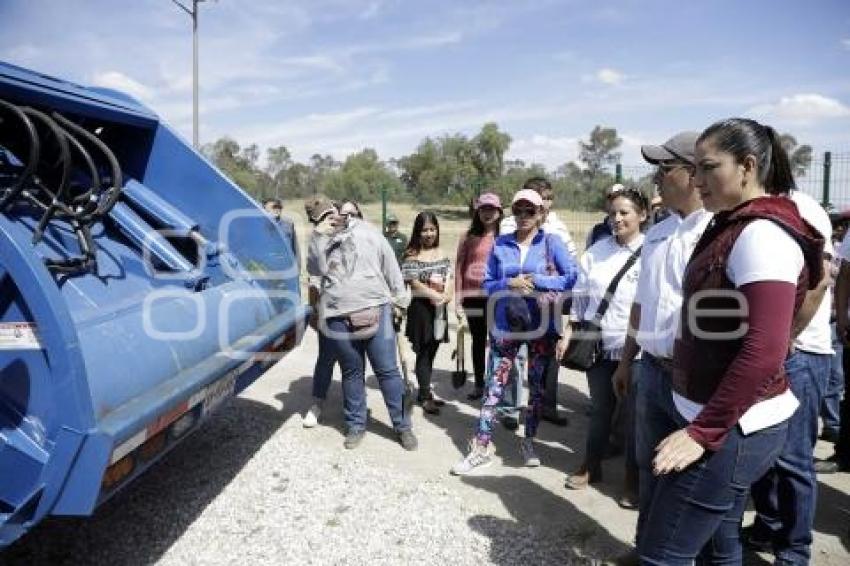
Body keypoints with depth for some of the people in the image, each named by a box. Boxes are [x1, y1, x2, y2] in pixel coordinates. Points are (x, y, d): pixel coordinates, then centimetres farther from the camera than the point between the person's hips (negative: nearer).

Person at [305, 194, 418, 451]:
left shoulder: (366, 232, 3)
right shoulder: (318, 243, 11)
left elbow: (389, 263, 7)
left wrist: (399, 297, 8)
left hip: (376, 311, -2)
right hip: (339, 318, 2)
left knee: (388, 371, 3)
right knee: (351, 373, 12)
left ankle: (402, 425, 15)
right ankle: (355, 426, 27)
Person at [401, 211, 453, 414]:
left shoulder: (442, 255, 11)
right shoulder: (412, 255, -8)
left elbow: (449, 277, 9)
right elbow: (414, 283, -13)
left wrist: (448, 294, -10)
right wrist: (436, 295, -16)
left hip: (439, 308, 6)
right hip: (421, 308, -6)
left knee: (432, 351, 13)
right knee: (424, 353, 0)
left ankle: (426, 392, 25)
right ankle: (424, 397, 8)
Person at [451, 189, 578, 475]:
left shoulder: (551, 243, -2)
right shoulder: (500, 244, 3)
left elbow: (573, 277, -9)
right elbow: (487, 284, 4)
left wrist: (537, 281, -18)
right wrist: (510, 284, -15)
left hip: (542, 325, 0)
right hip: (506, 324, 0)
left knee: (537, 386, 12)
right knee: (495, 387, 0)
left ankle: (528, 441, 30)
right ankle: (480, 448, 8)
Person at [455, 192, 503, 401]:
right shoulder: (469, 238, 7)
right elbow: (459, 269, 7)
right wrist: (458, 301, 3)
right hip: (473, 295, 2)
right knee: (478, 340, 12)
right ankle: (479, 385, 23)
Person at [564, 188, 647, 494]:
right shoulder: (597, 251, 5)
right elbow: (580, 294, 10)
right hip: (599, 344, 4)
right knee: (600, 409, 17)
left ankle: (635, 474, 27)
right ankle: (591, 466, 34)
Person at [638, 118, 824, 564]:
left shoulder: (762, 234, -18)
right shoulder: (737, 226, 12)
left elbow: (764, 352, -24)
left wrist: (703, 432, -21)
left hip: (732, 428, -10)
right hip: (725, 420, 10)